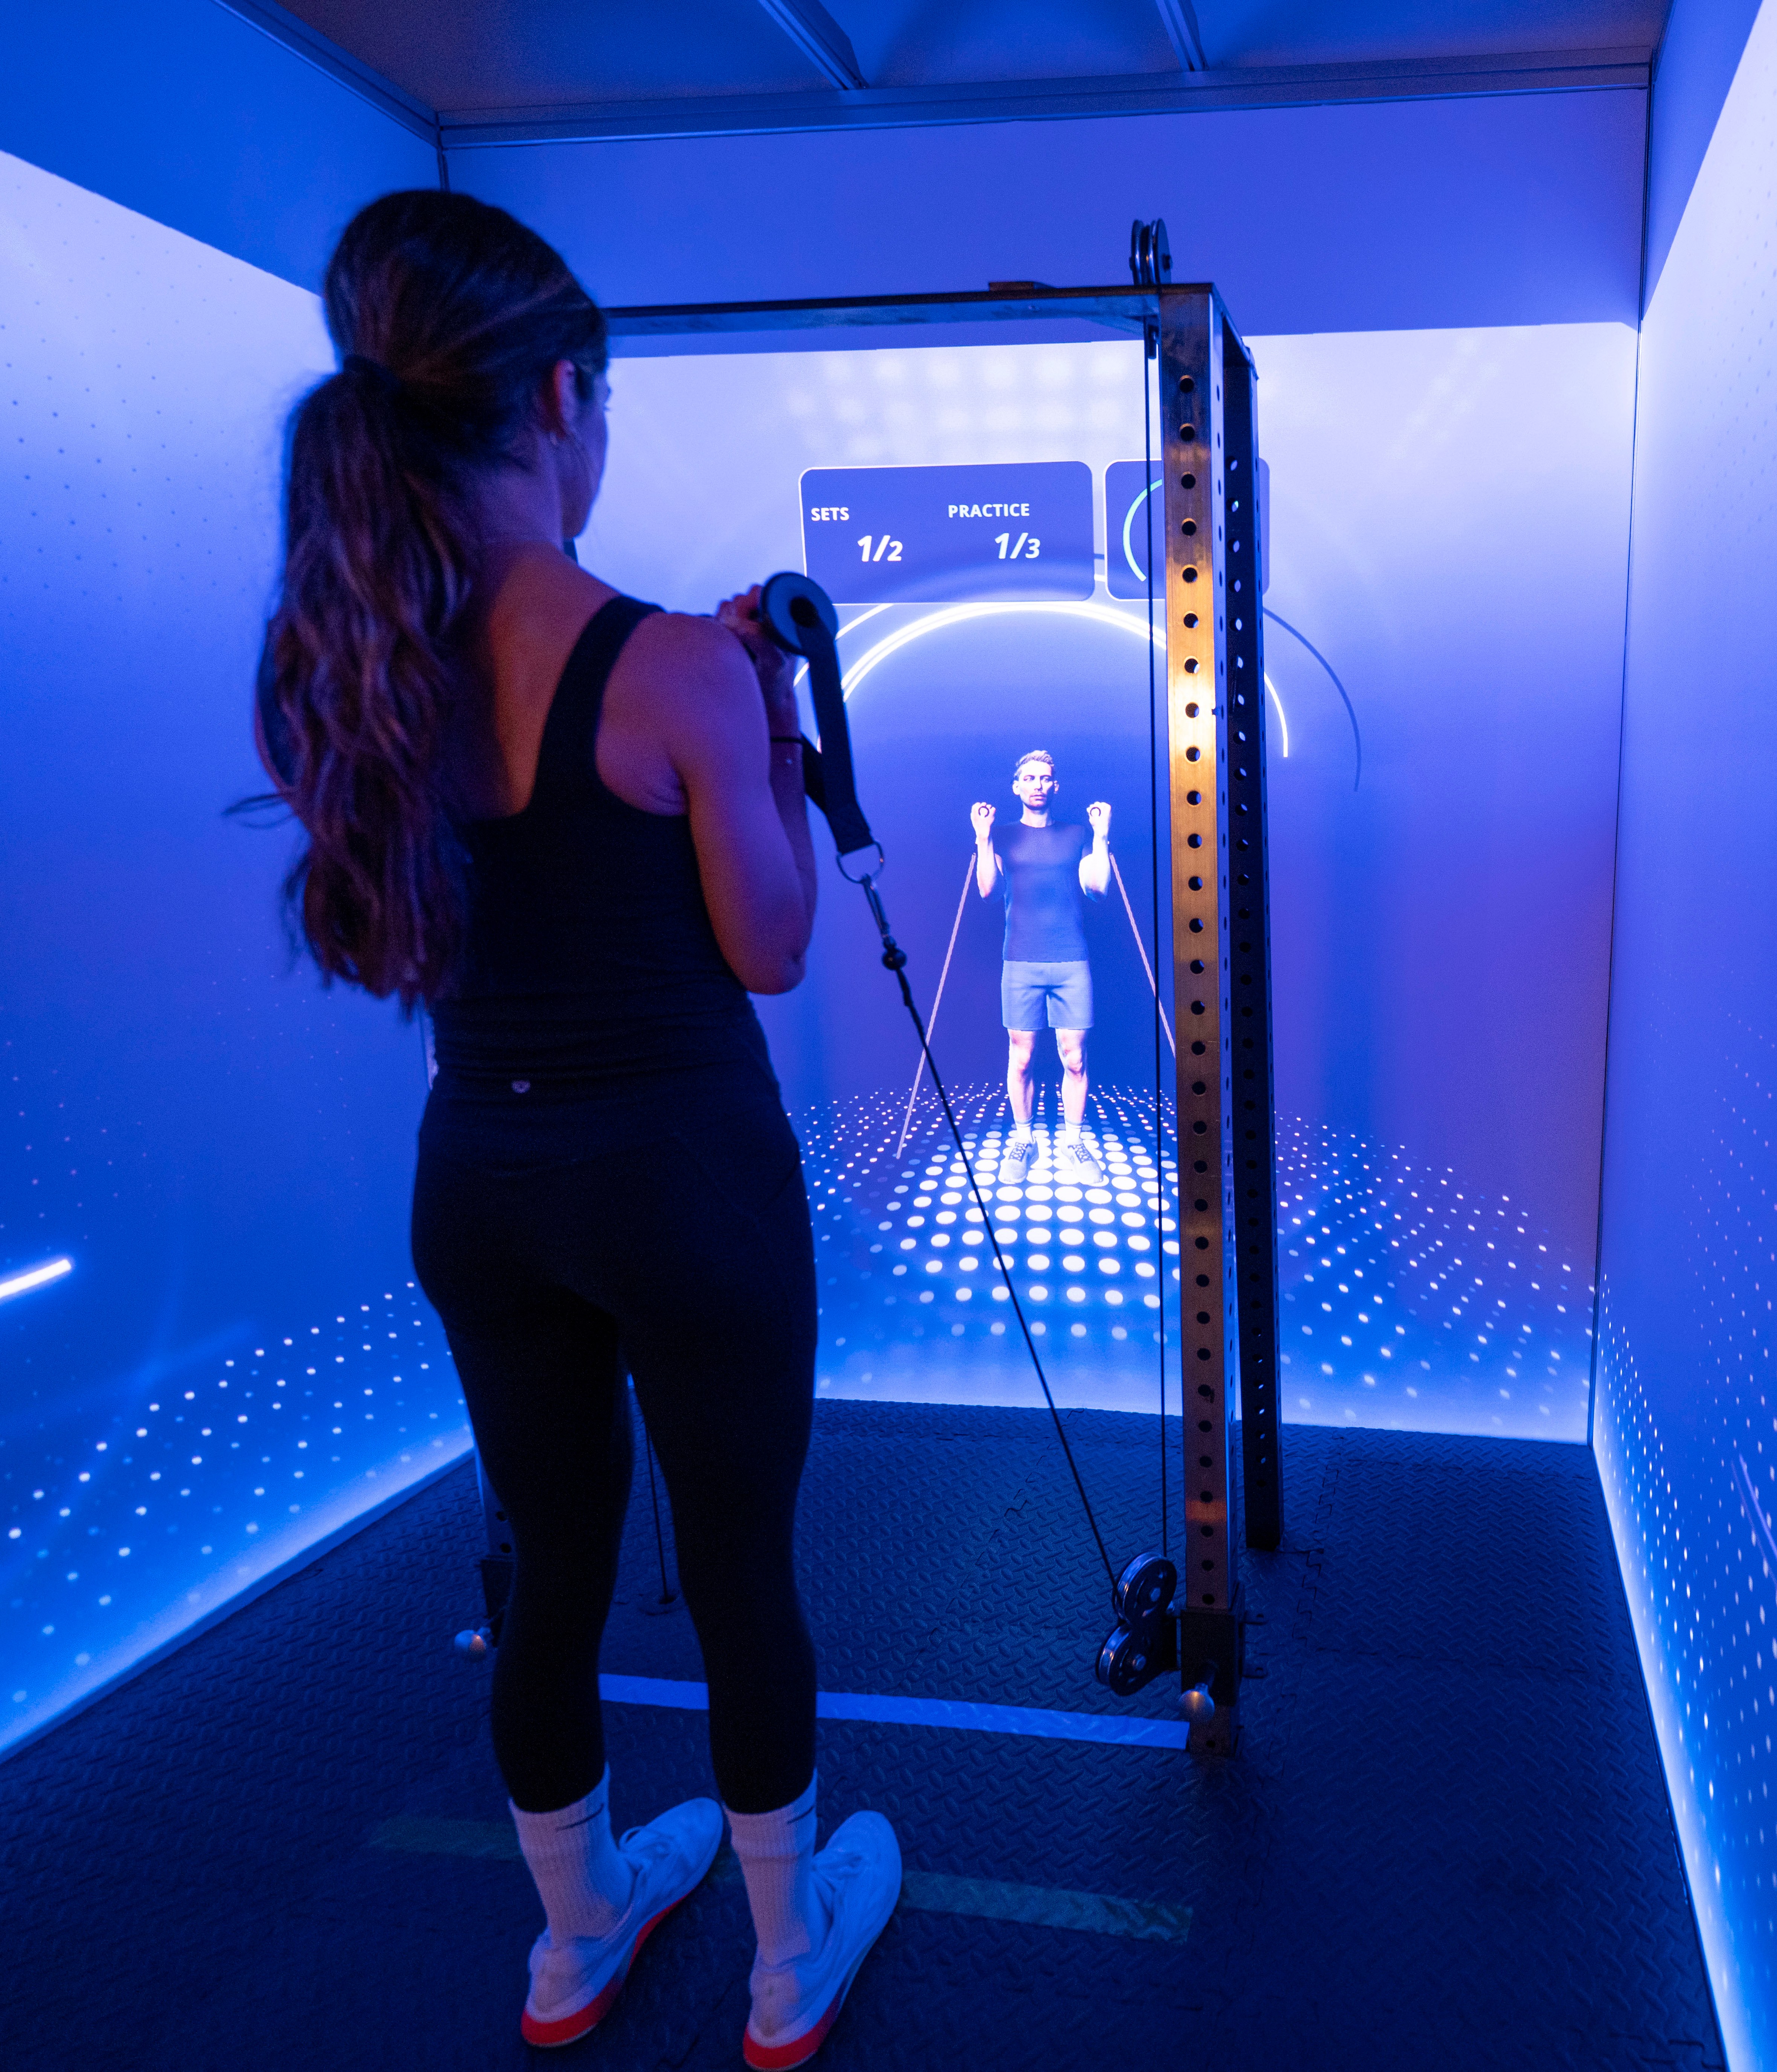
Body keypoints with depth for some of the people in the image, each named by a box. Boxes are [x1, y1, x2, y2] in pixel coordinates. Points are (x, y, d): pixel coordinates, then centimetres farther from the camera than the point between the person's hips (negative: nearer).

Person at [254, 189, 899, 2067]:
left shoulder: (350, 666, -4)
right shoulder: (674, 669, -20)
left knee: (554, 1560, 23)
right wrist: (775, 726, -1)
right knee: (741, 1568, 15)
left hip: (478, 1180, 5)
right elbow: (770, 951, -11)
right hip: (683, 1174, -5)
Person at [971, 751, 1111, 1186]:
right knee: (1021, 1056, 1)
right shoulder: (1003, 838, 12)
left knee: (1074, 1056, -2)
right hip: (1021, 962, 0)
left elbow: (1097, 886, 2)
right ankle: (1022, 1141, 12)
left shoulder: (1076, 836, 14)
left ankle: (1072, 1144, 7)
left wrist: (1101, 834, -1)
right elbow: (986, 888, -2)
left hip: (1072, 962, 1)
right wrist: (983, 837, -8)